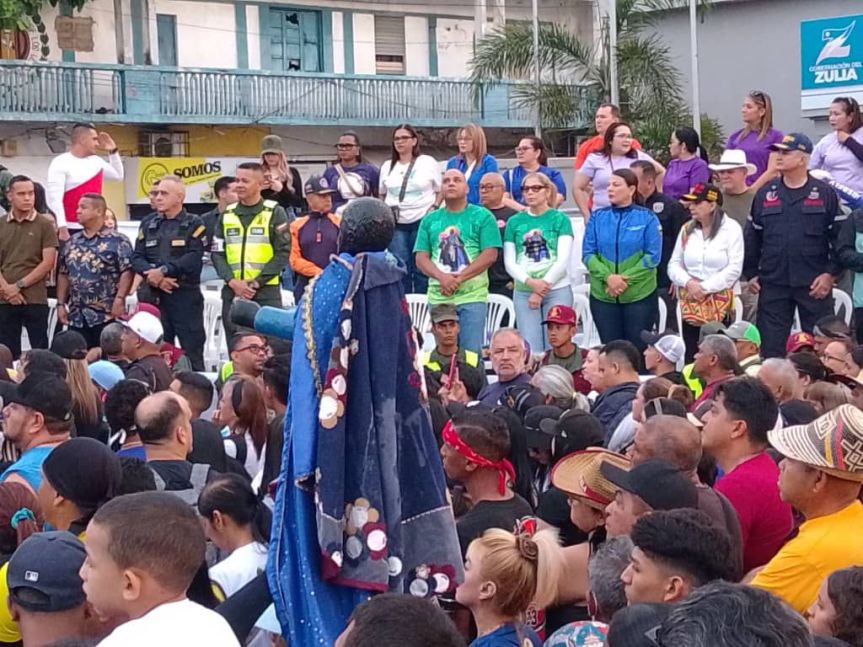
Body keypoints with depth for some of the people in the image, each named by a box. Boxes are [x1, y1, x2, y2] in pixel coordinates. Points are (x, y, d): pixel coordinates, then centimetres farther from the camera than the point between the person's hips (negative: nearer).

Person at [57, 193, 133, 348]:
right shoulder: (72, 242, 14)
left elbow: (127, 272, -12)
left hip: (107, 315, -6)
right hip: (76, 316, 6)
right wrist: (61, 304, 11)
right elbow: (63, 274, 17)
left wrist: (119, 300, -21)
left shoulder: (117, 241, -5)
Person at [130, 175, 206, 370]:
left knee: (192, 351, -3)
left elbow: (193, 258, -13)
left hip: (186, 296, -4)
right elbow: (136, 258, 5)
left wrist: (163, 270, -18)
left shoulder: (194, 224, 1)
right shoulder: (148, 223, 14)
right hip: (153, 297, 4)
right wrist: (153, 275, -13)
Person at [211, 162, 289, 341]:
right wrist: (232, 281, -8)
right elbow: (217, 253, 9)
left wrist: (256, 282, -12)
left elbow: (283, 252, -5)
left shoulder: (275, 213, 1)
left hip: (266, 292, -4)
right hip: (233, 292, 4)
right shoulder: (227, 215, 12)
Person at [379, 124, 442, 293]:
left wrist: (434, 209, -7)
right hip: (396, 224, 3)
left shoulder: (428, 162, 5)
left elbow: (440, 191, 8)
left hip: (422, 223, -3)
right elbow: (381, 194, 23)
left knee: (421, 269, -3)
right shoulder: (387, 166, 14)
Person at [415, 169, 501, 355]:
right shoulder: (429, 220, 13)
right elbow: (420, 258, 6)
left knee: (471, 353, -6)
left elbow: (490, 255, -5)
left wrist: (458, 278, -13)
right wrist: (441, 277, -14)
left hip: (472, 297, -3)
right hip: (438, 297, 3)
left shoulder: (482, 216, 4)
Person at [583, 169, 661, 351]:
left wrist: (626, 279, -16)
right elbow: (588, 254, 1)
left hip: (640, 295, -2)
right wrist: (608, 277, -16)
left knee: (637, 349, 4)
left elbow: (652, 256, -7)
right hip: (602, 295, 2)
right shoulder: (597, 217, 5)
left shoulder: (647, 218, -2)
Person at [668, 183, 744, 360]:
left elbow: (734, 268, -10)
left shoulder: (731, 228, -2)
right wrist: (688, 282, -9)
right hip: (690, 305, 4)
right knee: (691, 357, 3)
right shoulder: (686, 230, 13)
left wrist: (705, 288, -12)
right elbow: (673, 265, 11)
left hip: (721, 305, -4)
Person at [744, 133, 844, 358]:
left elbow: (839, 237, -1)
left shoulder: (824, 194, 0)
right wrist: (751, 273, 7)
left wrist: (830, 274, -8)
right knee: (771, 346, 4)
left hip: (814, 286, -2)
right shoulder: (765, 194, 9)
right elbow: (752, 236, 12)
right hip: (773, 284, 2)